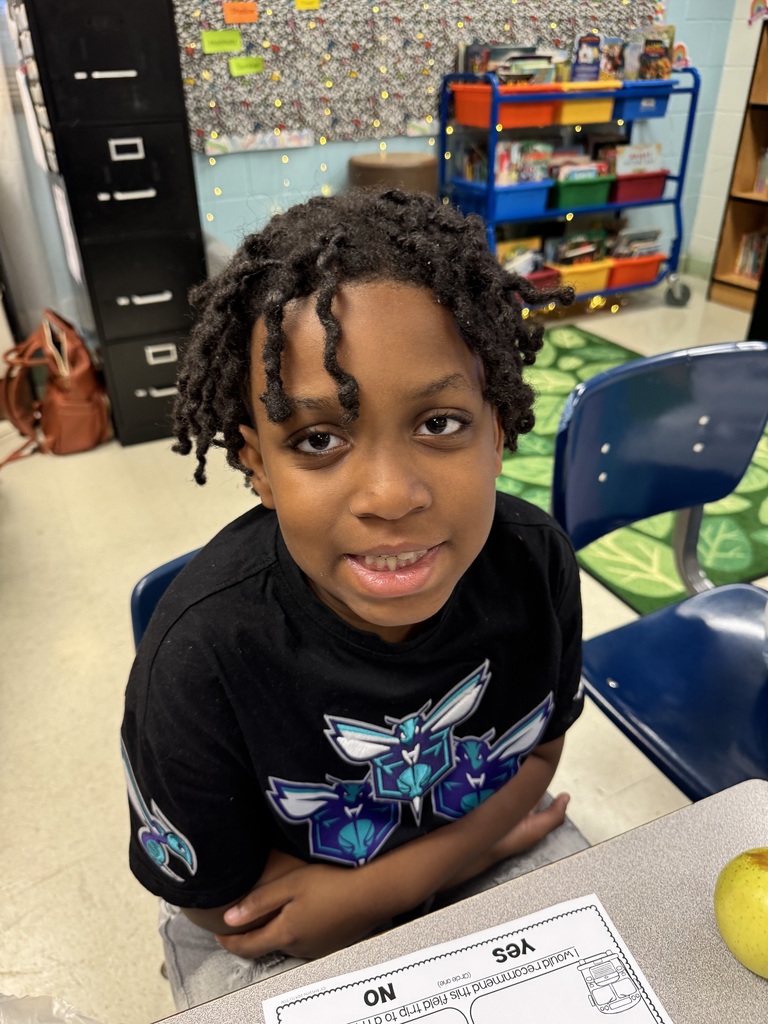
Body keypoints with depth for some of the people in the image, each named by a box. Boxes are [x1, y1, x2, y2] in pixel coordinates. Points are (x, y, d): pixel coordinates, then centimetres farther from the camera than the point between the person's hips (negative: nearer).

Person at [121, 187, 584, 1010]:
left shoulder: (536, 562, -24)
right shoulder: (196, 662, -33)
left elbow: (540, 749, -7)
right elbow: (232, 916, -18)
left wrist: (388, 878, -21)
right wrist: (477, 840, -16)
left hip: (499, 852, 3)